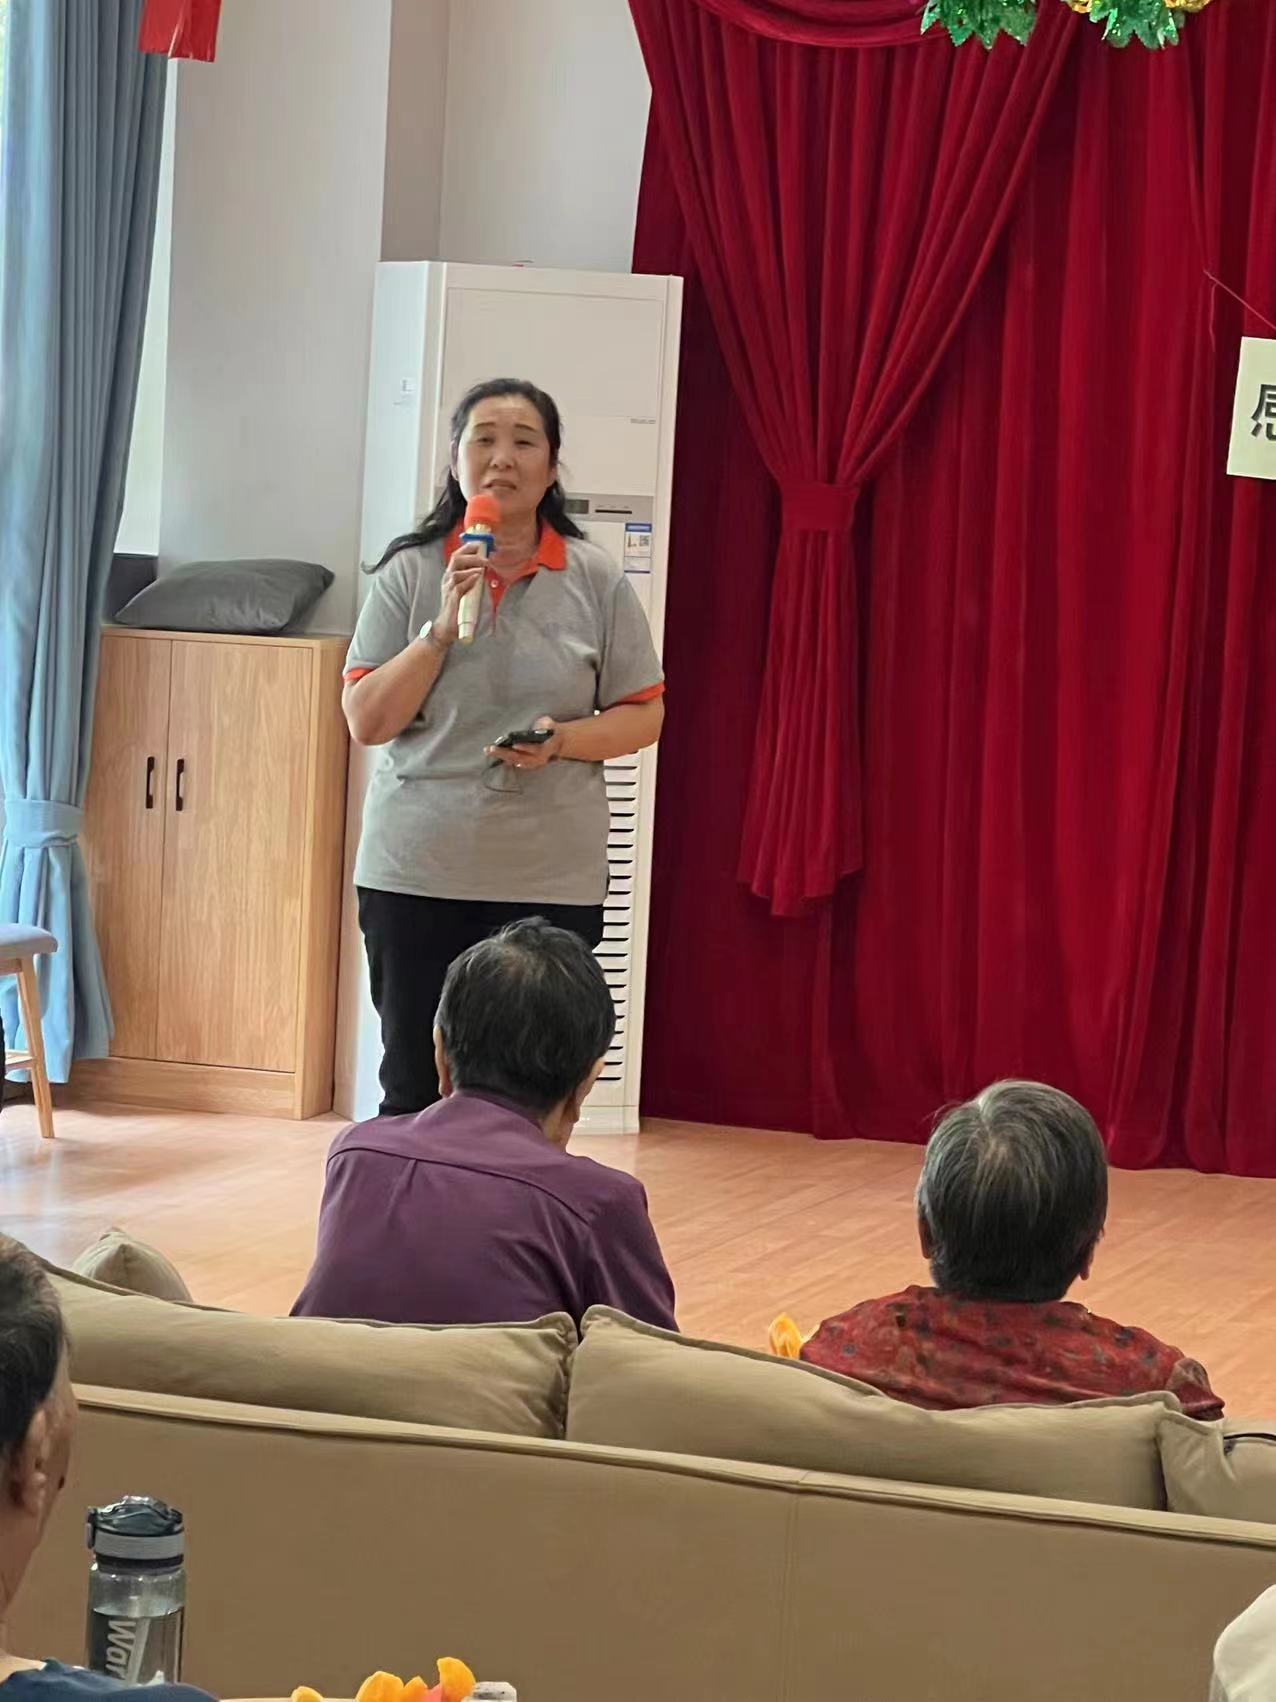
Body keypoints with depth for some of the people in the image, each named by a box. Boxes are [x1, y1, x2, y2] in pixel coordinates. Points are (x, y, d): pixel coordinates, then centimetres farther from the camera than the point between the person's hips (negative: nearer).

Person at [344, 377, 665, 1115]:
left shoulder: (597, 581, 3)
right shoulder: (410, 573, 3)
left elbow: (644, 715, 5)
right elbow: (367, 721, -1)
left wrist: (563, 740, -14)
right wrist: (440, 630, -13)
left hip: (551, 881, 0)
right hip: (416, 870, 1)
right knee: (415, 1088, 4)